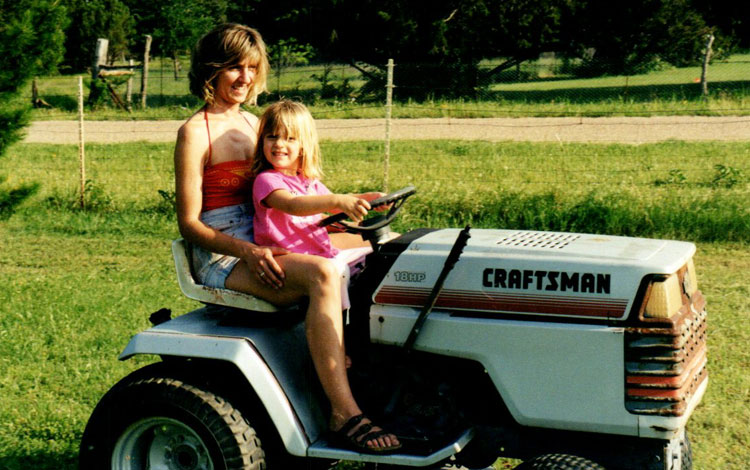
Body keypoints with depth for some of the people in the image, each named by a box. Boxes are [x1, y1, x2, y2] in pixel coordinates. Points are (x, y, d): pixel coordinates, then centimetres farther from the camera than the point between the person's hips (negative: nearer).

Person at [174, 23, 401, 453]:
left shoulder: (253, 124, 18)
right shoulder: (196, 133, -5)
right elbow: (189, 223, -9)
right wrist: (247, 251, -25)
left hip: (262, 247, 7)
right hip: (221, 258, -7)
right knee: (322, 275, -34)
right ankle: (344, 413, -35)